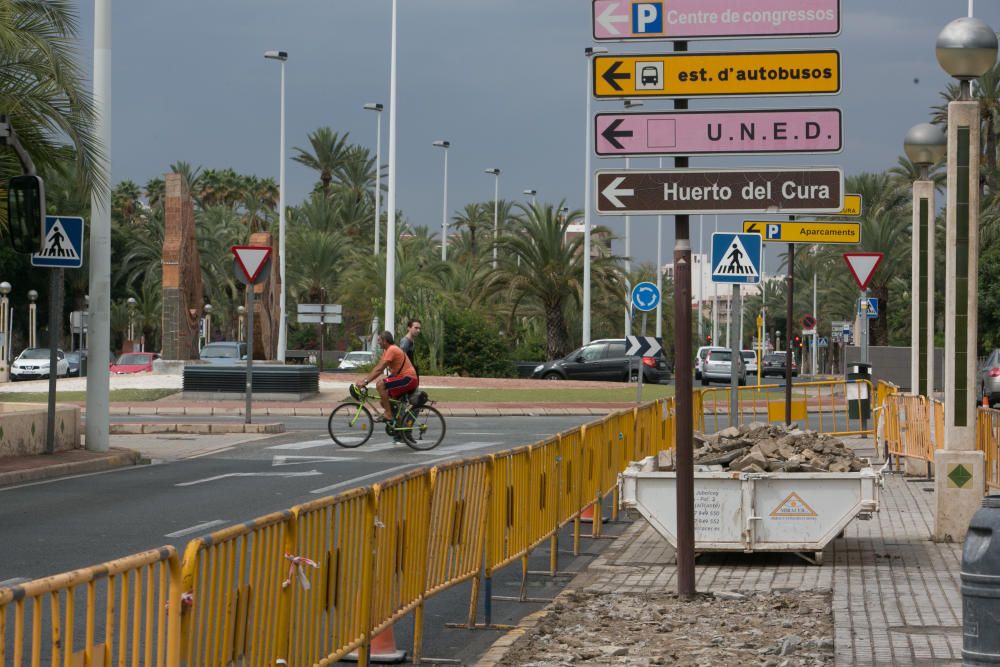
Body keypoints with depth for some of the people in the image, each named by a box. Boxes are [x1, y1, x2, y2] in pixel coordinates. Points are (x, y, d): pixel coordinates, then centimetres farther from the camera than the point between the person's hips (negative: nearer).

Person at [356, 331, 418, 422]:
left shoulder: (392, 350, -18)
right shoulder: (387, 350, 14)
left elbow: (379, 369, -23)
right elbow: (377, 367, 14)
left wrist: (365, 381, -23)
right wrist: (364, 380, 7)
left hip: (408, 379, -10)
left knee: (380, 384, -23)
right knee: (382, 400, 14)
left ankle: (388, 414, -18)